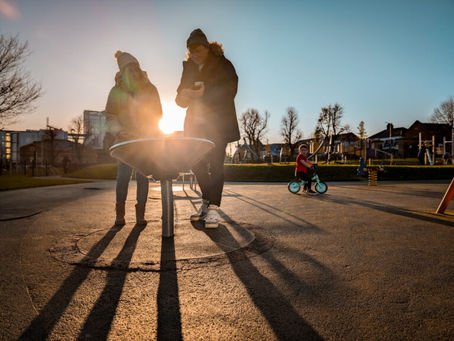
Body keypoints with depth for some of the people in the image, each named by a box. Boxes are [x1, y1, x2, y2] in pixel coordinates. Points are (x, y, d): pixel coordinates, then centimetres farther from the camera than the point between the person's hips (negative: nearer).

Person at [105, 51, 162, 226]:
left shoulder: (150, 89, 9)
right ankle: (119, 214, 3)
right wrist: (118, 131, -13)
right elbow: (110, 116, 6)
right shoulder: (116, 91, 8)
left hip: (146, 139, 1)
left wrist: (153, 134, -5)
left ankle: (140, 214, 3)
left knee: (143, 175, -4)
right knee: (123, 175, -8)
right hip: (125, 140, 0)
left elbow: (157, 114, 10)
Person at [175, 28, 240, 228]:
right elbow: (180, 97, 14)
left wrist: (205, 93, -21)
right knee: (197, 163, 2)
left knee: (215, 164, -10)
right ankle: (206, 202, 17)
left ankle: (213, 208, -7)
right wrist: (184, 96, -10)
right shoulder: (188, 67, 15)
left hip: (218, 124, -5)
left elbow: (230, 90, -11)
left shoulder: (222, 64, 1)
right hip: (196, 123, 5)